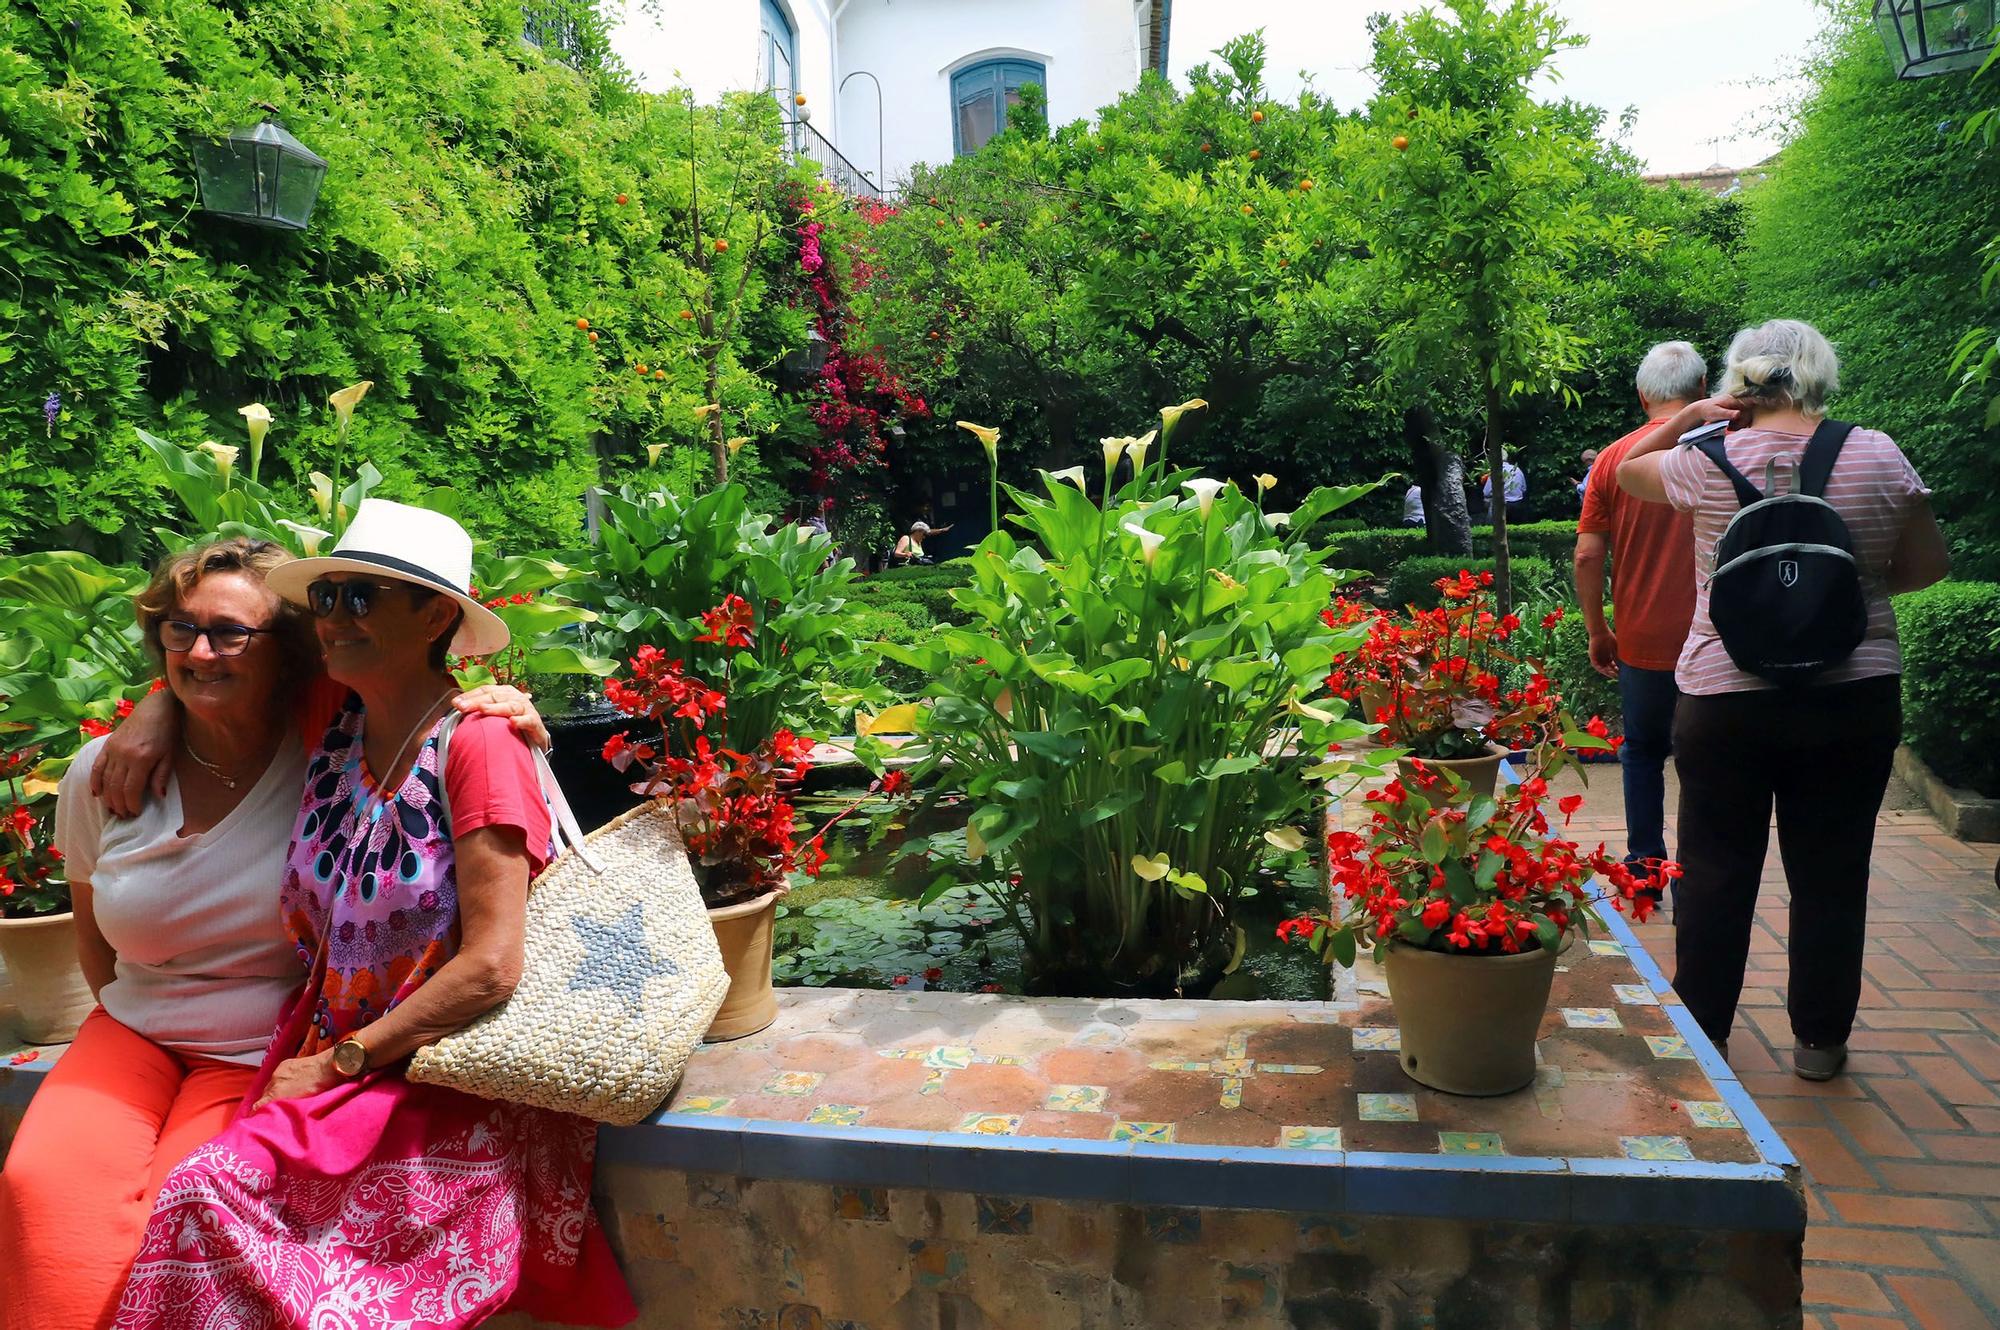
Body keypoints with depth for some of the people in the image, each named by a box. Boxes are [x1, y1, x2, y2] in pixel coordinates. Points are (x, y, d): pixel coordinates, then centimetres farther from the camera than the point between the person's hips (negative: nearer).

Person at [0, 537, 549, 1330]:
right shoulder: (102, 774, 0)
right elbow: (94, 935, 15)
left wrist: (515, 730, -25)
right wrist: (141, 1026, 7)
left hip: (266, 1055, -3)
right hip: (132, 1034, 3)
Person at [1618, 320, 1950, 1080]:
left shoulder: (1711, 461, -8)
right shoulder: (1878, 457, -4)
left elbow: (1629, 471, 13)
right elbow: (1929, 564, 6)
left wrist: (1689, 417, 8)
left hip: (1726, 699, -1)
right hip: (1854, 701, 2)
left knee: (1716, 871, 11)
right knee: (1830, 875, 13)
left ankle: (1701, 1031, 22)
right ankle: (1820, 1042, 25)